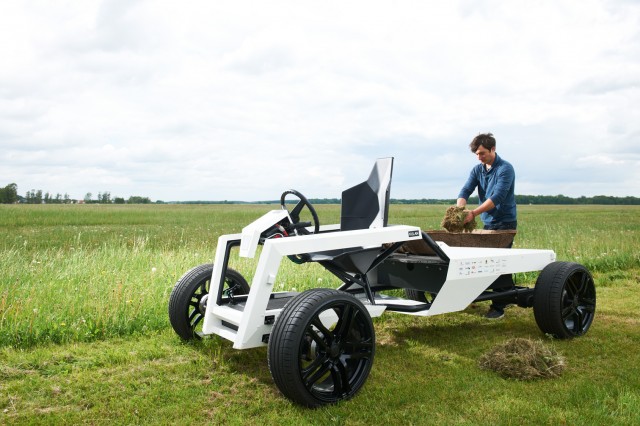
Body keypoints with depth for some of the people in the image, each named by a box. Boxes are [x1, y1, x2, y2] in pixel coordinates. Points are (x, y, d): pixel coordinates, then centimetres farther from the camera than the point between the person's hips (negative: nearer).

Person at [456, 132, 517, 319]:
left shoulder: (505, 169, -14)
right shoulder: (477, 170, 7)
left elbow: (497, 197, -24)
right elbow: (466, 190, -5)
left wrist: (474, 213, -34)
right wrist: (459, 209, -26)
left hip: (505, 222, -7)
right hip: (487, 222, 7)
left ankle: (498, 307, -2)